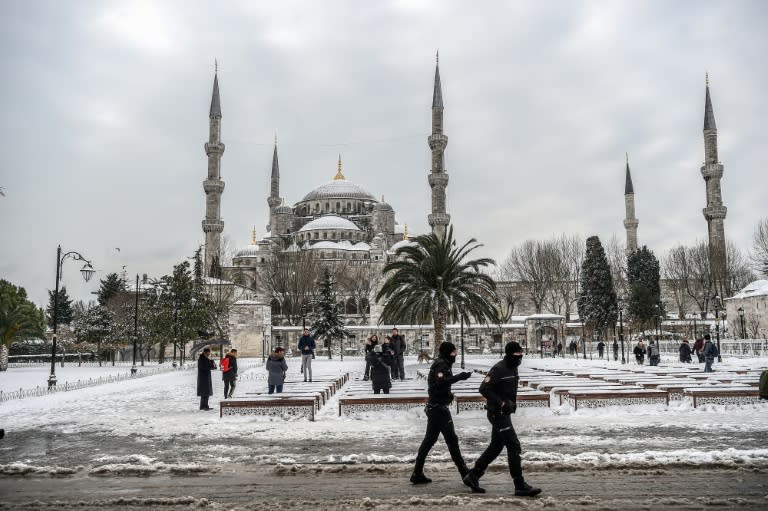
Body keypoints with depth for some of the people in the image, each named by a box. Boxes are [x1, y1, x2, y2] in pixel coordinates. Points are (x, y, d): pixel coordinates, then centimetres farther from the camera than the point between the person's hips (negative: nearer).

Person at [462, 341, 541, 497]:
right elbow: (484, 388, -21)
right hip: (497, 413, -10)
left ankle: (472, 476, 23)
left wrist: (512, 403, 9)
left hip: (504, 413, 10)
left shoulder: (513, 369, 12)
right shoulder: (499, 369, -17)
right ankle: (520, 486, -2)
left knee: (495, 446, 14)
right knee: (514, 446, -8)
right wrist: (501, 403, -22)